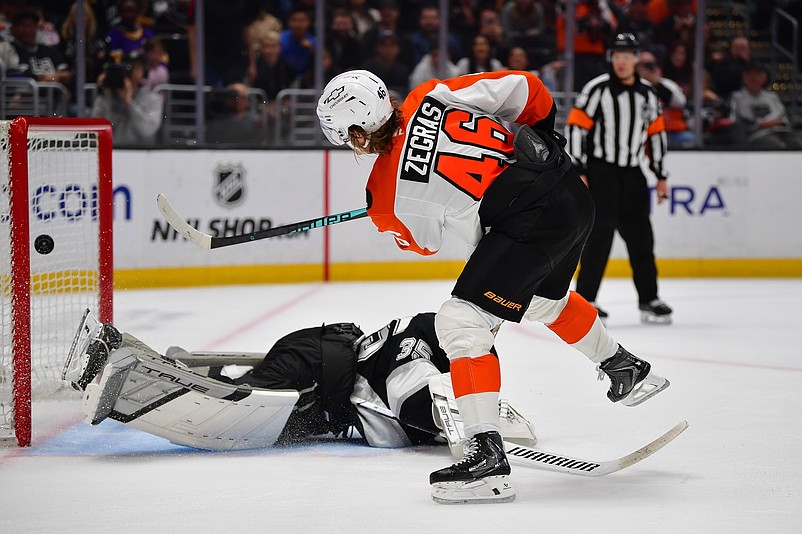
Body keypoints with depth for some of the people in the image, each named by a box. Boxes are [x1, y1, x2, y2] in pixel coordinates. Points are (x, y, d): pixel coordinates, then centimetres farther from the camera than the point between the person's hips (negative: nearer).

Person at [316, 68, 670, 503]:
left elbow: (424, 242, 13)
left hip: (529, 222, -8)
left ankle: (488, 457, -12)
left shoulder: (390, 190, -9)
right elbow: (521, 87, 6)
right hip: (572, 193, 8)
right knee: (546, 299, 35)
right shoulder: (433, 95, 2)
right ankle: (628, 371, 58)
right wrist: (544, 131, 26)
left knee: (460, 322, -5)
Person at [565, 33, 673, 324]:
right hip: (600, 170, -5)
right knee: (600, 232, -13)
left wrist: (660, 176, 16)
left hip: (633, 174, 5)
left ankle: (649, 300, 17)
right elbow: (575, 126, -10)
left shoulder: (647, 93, 9)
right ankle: (585, 299, -8)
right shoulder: (597, 89, -8)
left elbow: (656, 133, 17)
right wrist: (578, 171, -15)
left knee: (640, 236, 8)